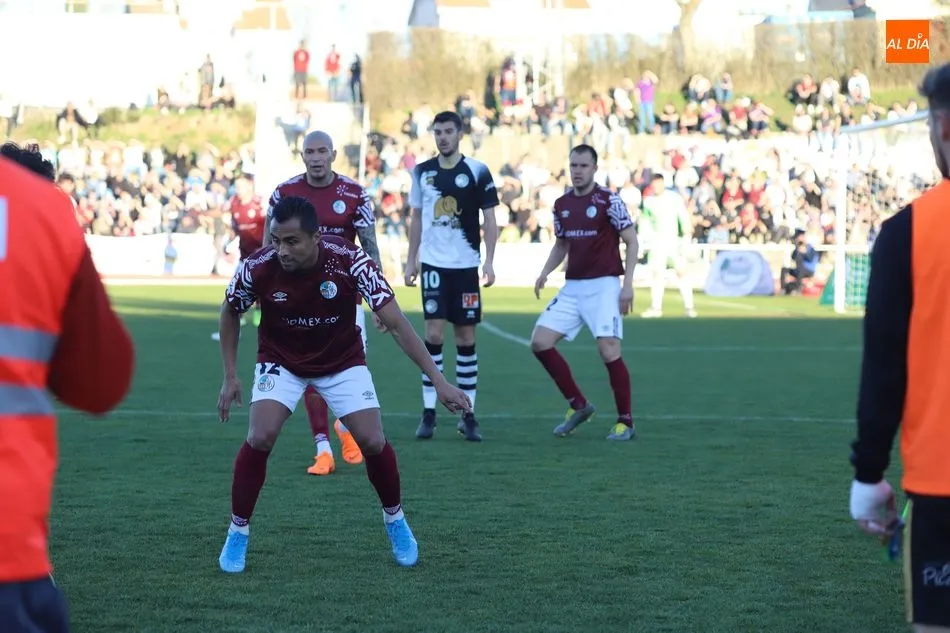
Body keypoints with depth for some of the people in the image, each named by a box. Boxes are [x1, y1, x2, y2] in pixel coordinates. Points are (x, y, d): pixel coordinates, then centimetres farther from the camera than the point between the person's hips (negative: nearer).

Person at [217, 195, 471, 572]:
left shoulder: (349, 261, -31)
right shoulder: (258, 269, -26)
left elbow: (396, 323, -28)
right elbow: (230, 312, -3)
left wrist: (438, 380, -33)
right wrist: (230, 376, -5)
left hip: (342, 361, 0)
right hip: (281, 361, 0)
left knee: (373, 442, -11)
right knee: (260, 438, -20)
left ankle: (395, 520, 18)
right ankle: (238, 533, -2)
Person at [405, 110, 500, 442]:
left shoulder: (477, 172, -3)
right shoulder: (422, 172, 5)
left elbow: (489, 219, -1)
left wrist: (489, 261, -10)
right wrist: (411, 260, 11)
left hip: (466, 265, -1)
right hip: (433, 263, 1)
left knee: (466, 337, 3)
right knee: (434, 333, -7)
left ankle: (468, 415, 9)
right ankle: (429, 413, -2)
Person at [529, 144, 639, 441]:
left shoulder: (608, 200, -8)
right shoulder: (561, 204, 9)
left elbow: (631, 241, -7)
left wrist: (627, 283, -15)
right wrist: (545, 272, 4)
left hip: (603, 286, -6)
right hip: (572, 287, 6)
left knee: (609, 350, -15)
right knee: (540, 342, -3)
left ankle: (625, 422, -1)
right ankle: (578, 405, 10)